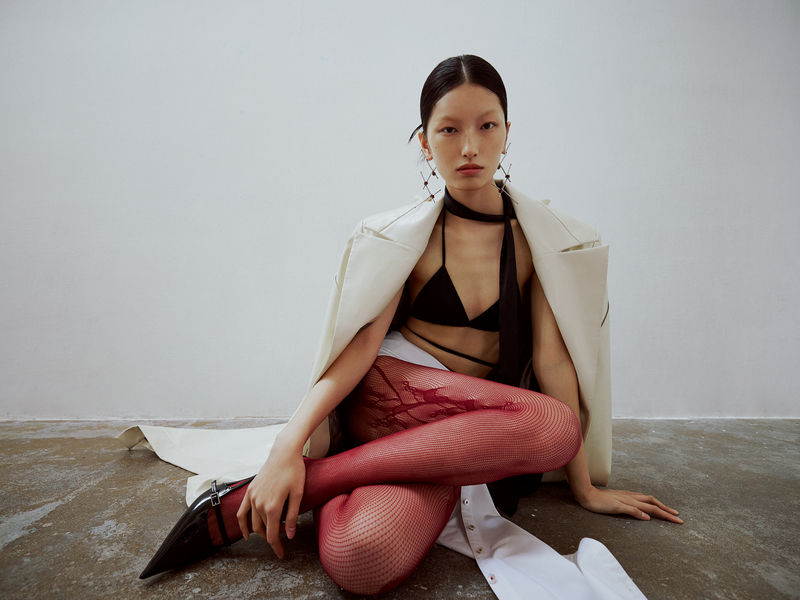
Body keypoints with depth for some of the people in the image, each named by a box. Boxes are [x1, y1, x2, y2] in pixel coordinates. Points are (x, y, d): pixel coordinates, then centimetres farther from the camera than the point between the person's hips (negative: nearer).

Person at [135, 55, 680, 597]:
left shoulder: (541, 238, 4)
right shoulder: (403, 235, 0)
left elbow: (553, 357, 0)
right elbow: (362, 343, -9)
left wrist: (585, 487, 1)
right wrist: (288, 446, -21)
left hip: (461, 433, 1)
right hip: (387, 396, 0)